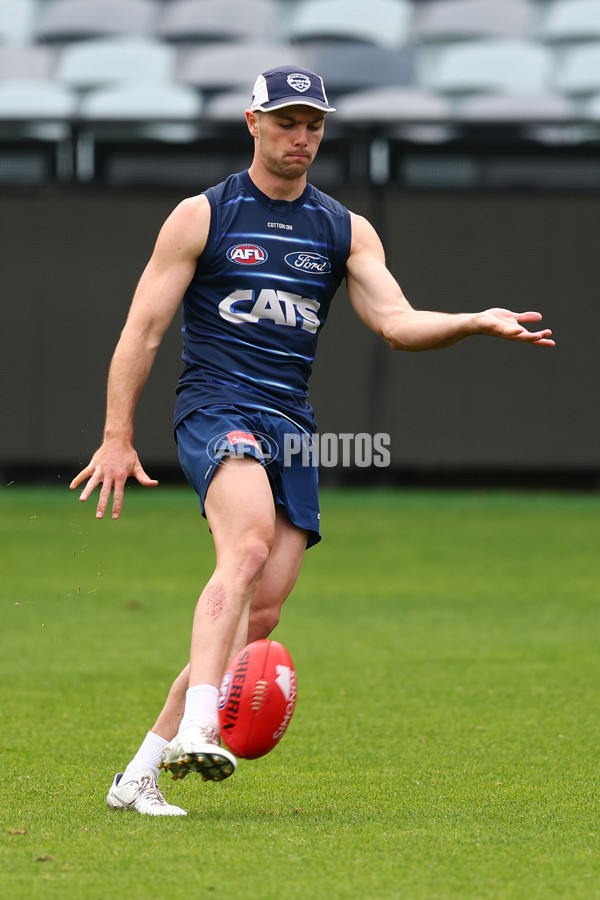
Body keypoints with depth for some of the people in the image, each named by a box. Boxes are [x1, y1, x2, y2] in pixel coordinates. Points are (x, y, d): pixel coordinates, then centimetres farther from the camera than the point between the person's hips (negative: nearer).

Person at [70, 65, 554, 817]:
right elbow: (143, 329, 3)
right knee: (250, 542, -33)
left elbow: (397, 322, 4)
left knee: (262, 612, -4)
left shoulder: (345, 231, 15)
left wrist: (477, 323, -15)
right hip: (215, 408, -5)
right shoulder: (202, 217, 4)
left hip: (291, 424, 5)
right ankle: (197, 728, -45)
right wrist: (117, 438, -3)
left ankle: (140, 773, 3)